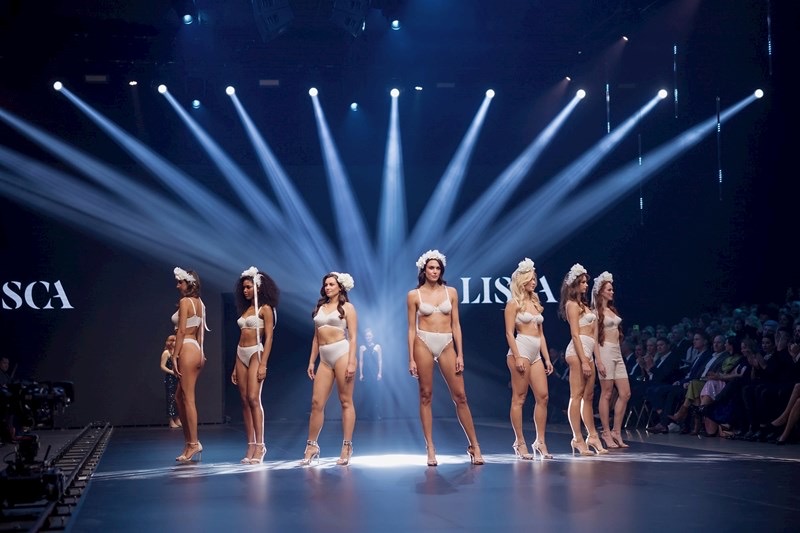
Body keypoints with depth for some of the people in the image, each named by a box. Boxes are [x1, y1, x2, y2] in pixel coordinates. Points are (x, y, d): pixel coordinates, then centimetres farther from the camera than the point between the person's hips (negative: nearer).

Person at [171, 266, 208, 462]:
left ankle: (194, 444, -5)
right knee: (179, 396, 14)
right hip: (197, 350, 9)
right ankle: (190, 441, 14)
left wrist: (175, 355, -13)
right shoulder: (199, 303, 15)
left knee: (188, 398, -6)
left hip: (187, 350, -9)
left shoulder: (185, 301, -9)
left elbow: (181, 331, -14)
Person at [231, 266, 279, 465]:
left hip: (256, 353, -7)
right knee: (244, 401, 2)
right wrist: (235, 367, 14)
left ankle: (259, 445, -13)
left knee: (253, 398, -15)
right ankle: (251, 446, 2)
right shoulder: (245, 310, 18)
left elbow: (269, 338, -9)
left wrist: (263, 364, -18)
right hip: (241, 355, 7)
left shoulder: (265, 309, -2)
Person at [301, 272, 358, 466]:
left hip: (342, 354, -5)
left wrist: (351, 362, -13)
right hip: (324, 358, 5)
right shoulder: (320, 308, 16)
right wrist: (311, 361, 13)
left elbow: (353, 337, -4)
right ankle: (311, 446, 6)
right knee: (317, 402, 1)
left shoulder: (347, 307, 3)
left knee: (346, 401, -2)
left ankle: (347, 448, 1)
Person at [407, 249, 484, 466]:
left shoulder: (450, 292, 8)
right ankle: (430, 449, 6)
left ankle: (474, 445, 6)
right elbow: (412, 328, 4)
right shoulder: (414, 295, 4)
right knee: (426, 396, 1)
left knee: (460, 396, 0)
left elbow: (455, 325, 8)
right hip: (424, 343, -1)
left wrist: (460, 354, 2)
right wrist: (411, 359, -2)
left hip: (447, 344, 1)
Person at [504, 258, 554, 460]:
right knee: (519, 398, -4)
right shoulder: (514, 303, -1)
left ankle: (540, 442, 5)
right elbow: (509, 332, -8)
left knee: (543, 396, 1)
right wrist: (517, 357, -17)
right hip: (521, 351, -7)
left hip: (536, 354, 7)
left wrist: (547, 358, 14)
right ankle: (520, 443, -2)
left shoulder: (535, 304, 19)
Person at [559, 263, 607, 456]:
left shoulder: (583, 305, 23)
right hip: (578, 351, -9)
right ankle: (577, 439, -11)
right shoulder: (572, 304, -4)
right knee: (577, 395, -9)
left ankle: (592, 436, 15)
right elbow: (575, 334, -12)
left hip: (587, 352, 9)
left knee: (588, 396, 11)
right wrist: (583, 360, -18)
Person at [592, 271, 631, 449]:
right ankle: (607, 433, 1)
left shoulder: (612, 310, 18)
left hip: (617, 353, 8)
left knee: (625, 393, 2)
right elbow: (594, 338, -9)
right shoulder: (596, 312, -4)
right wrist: (599, 361, -16)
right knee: (607, 393, -4)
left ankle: (616, 431, 9)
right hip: (605, 351, -8)